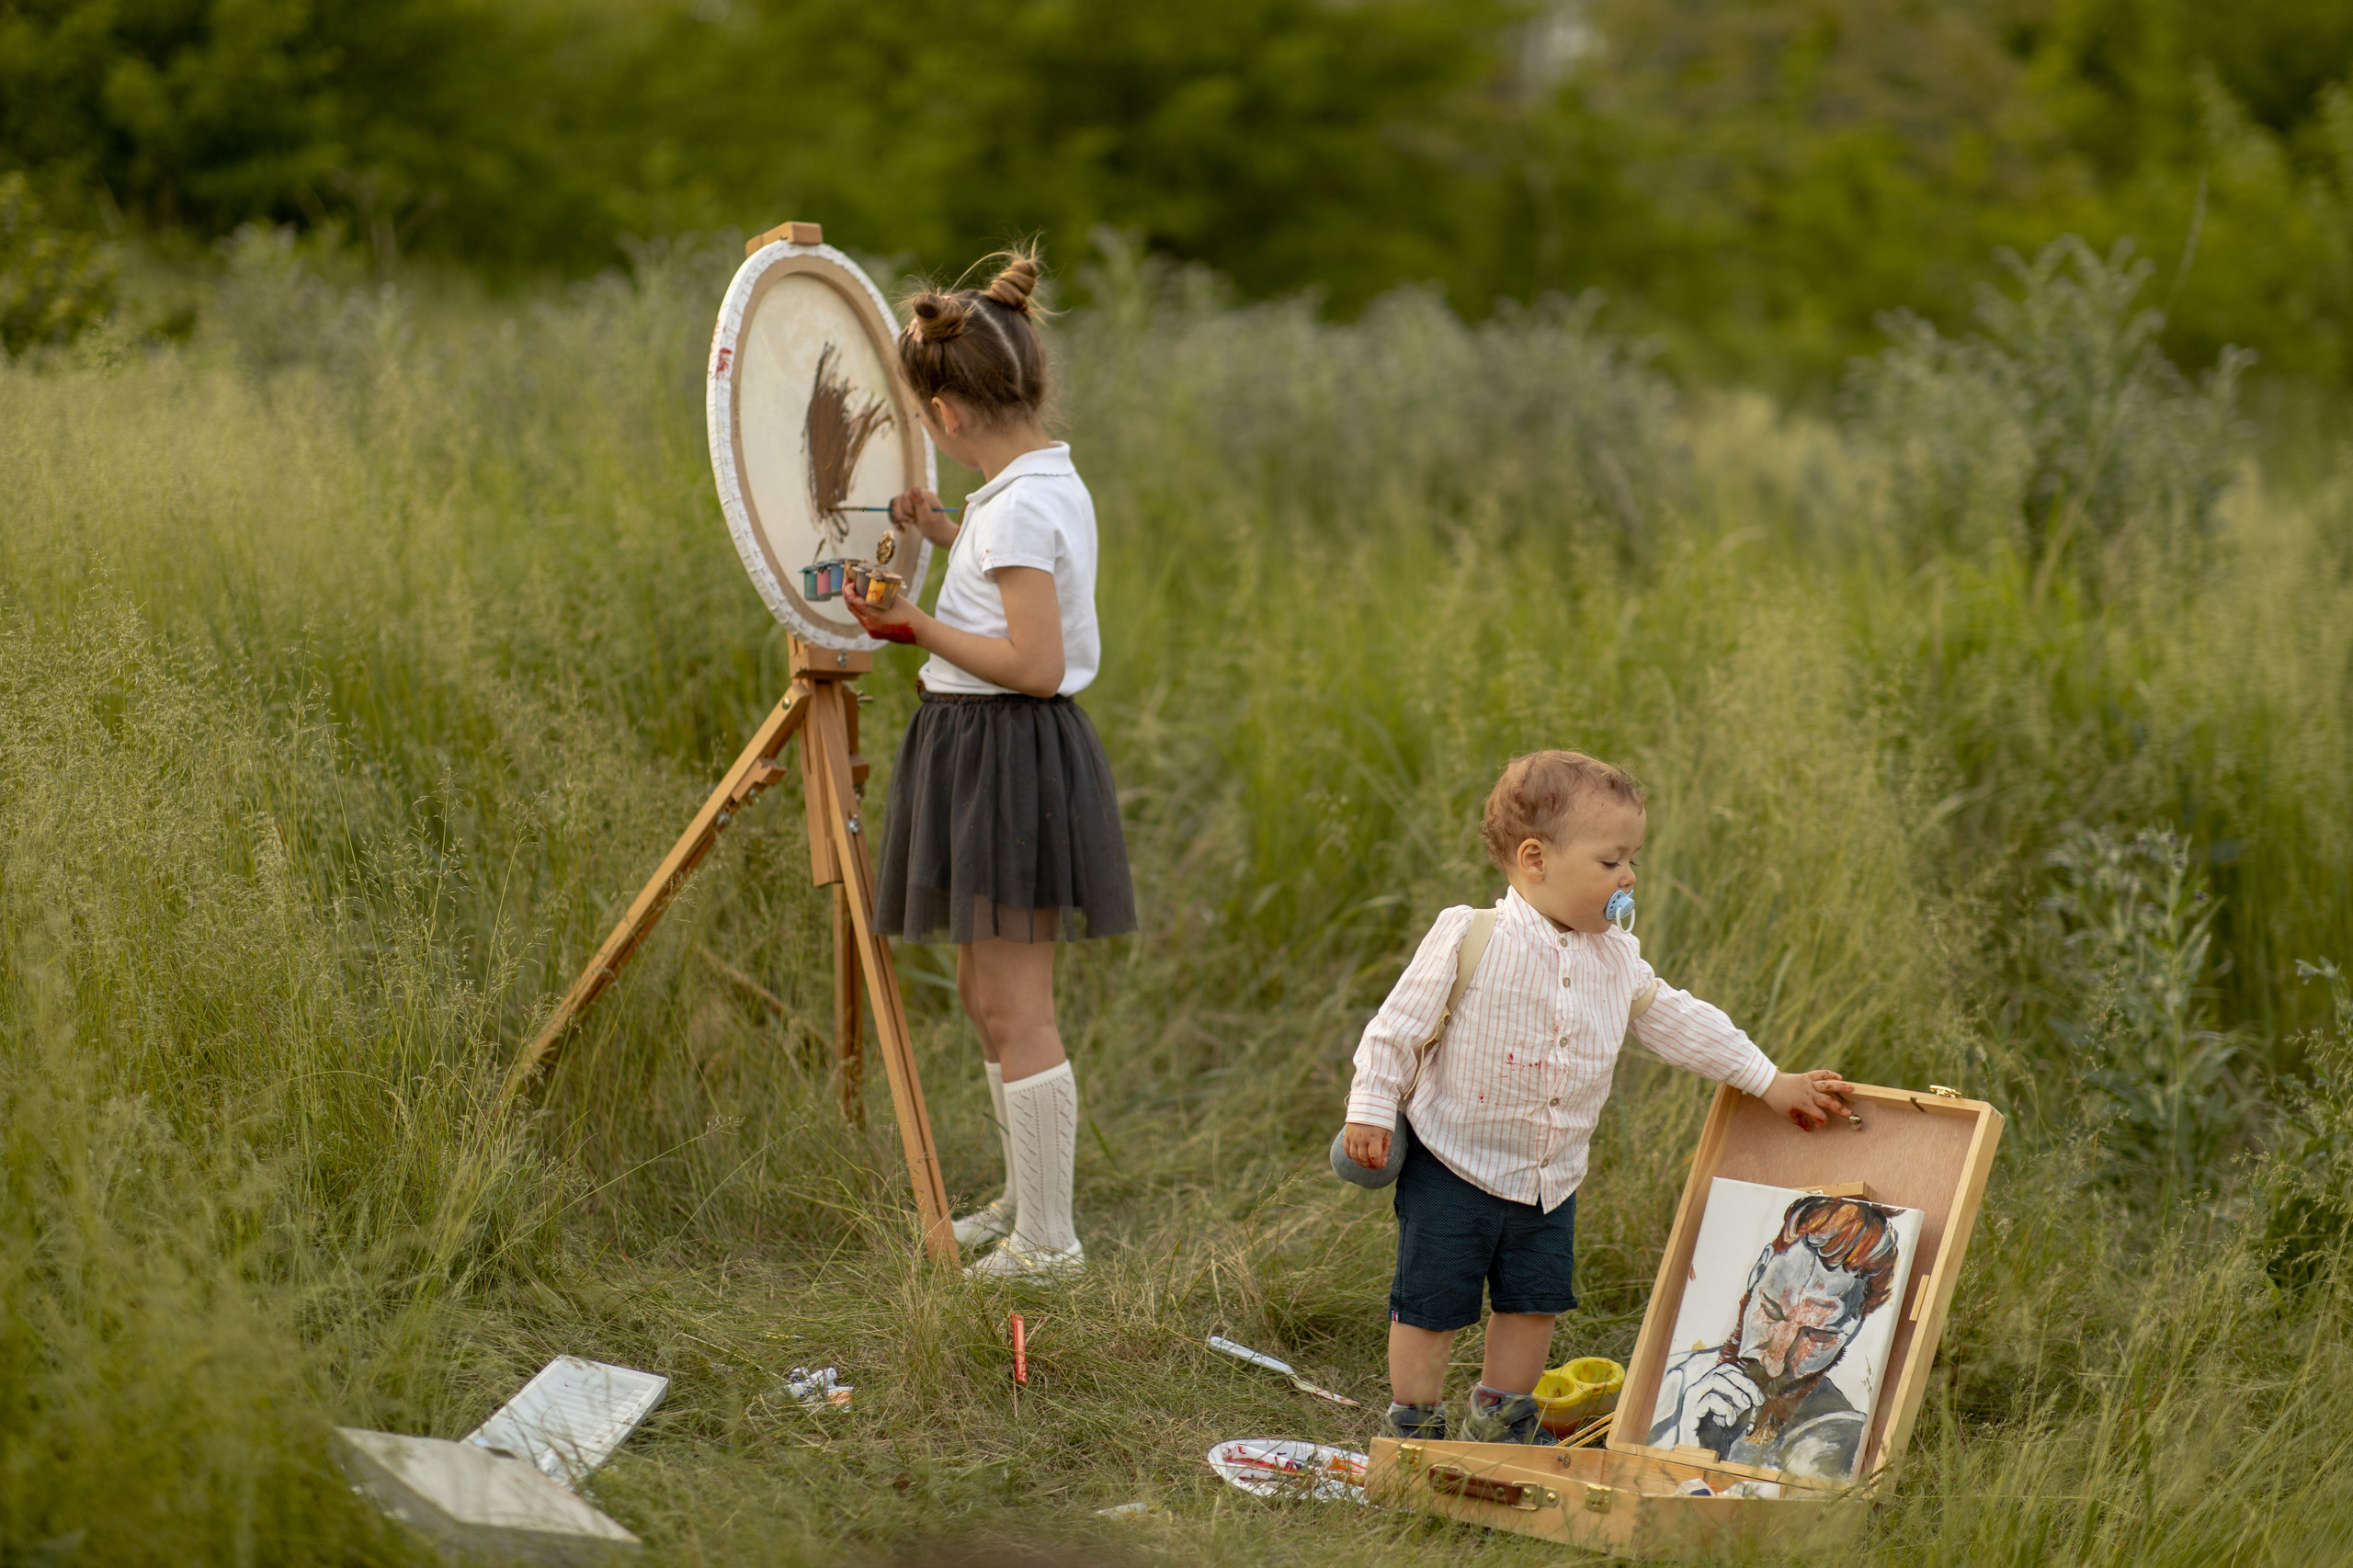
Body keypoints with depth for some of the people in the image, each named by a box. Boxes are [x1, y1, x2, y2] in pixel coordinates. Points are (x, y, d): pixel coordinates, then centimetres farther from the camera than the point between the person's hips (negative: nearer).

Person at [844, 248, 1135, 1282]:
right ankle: (1024, 1197, 32)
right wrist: (948, 535, 25)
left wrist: (923, 628, -16)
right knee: (982, 990, 20)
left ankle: (1046, 1239, 3)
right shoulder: (1052, 484, 9)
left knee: (1016, 1010, -4)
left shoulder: (1018, 508, -20)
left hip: (1007, 752, -10)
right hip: (988, 748, 10)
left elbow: (1036, 663, -25)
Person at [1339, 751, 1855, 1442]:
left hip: (1551, 1177, 6)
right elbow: (1398, 1027, -13)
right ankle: (1412, 1427, 16)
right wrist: (1369, 1111, -16)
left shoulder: (1616, 958, 0)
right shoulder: (1470, 939, -18)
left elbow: (1677, 1021, 12)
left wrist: (1769, 1082, 14)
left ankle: (1500, 1426, 29)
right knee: (1430, 1304, 0)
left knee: (1535, 1303, 13)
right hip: (1453, 1166, -6)